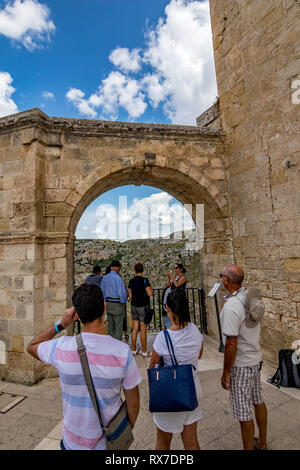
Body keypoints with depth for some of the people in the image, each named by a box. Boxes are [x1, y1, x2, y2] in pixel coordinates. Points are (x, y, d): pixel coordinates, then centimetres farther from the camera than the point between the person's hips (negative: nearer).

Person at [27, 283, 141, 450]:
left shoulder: (62, 348, -24)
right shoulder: (123, 352, -26)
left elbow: (32, 346, -1)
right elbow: (133, 402, -12)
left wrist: (61, 324, -8)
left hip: (73, 442, 1)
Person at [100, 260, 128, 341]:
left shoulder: (105, 278, 5)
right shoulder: (118, 278, -16)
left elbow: (102, 291, 11)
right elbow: (122, 292, -17)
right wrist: (123, 302, -2)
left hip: (108, 304, 7)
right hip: (117, 305, -7)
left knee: (110, 326, 18)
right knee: (118, 327, 3)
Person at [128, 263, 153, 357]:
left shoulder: (131, 281, 3)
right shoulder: (144, 280, -14)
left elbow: (130, 295, 9)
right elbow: (150, 294, -16)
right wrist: (150, 287, 1)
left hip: (134, 306, 6)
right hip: (142, 307, -6)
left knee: (135, 328, 14)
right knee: (143, 329, 2)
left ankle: (133, 350, 22)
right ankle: (144, 352, 11)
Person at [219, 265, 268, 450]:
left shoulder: (231, 306, -30)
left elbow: (231, 345, -26)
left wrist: (226, 373, -13)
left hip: (241, 365, -9)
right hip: (256, 358, 9)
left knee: (243, 412, 9)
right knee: (258, 401, 25)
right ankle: (262, 443, 45)